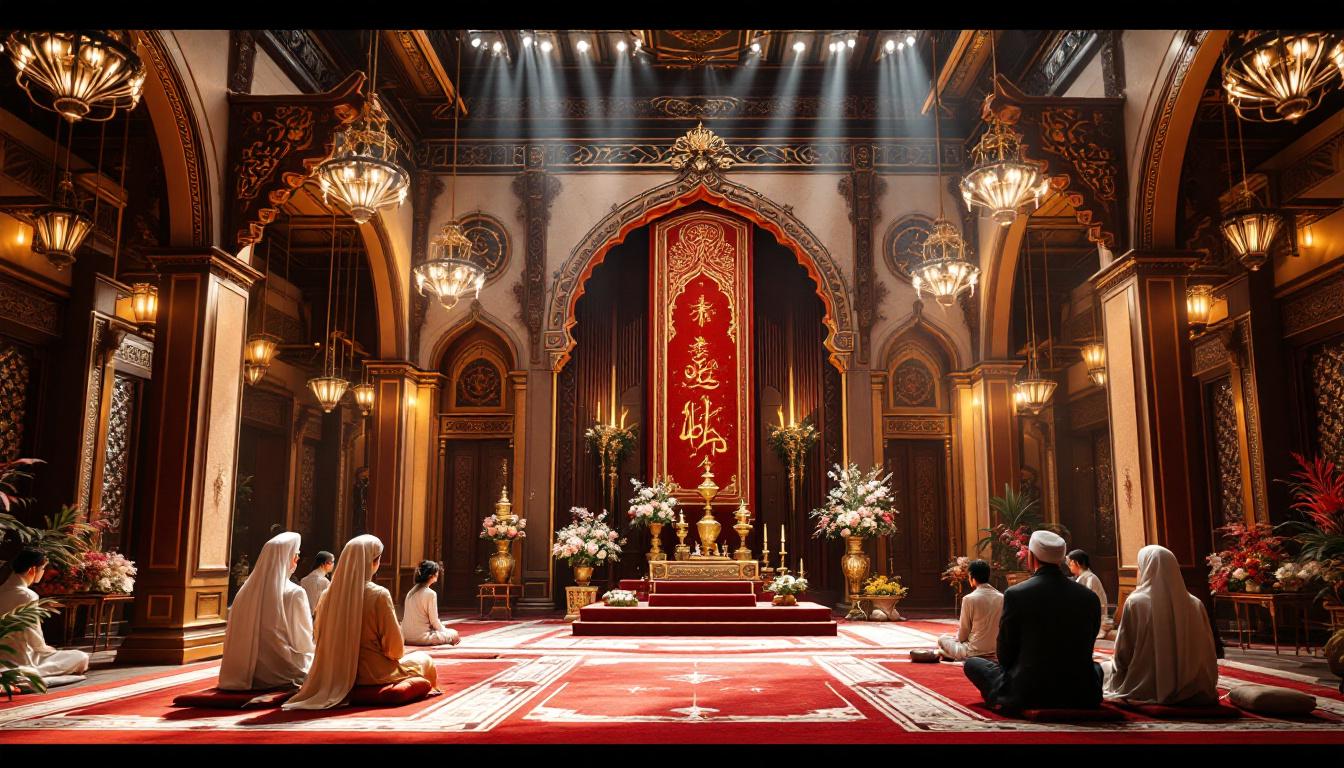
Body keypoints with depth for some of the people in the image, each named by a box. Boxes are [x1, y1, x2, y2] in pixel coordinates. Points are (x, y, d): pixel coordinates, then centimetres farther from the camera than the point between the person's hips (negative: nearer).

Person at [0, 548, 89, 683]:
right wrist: (49, 650, 5)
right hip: (21, 661, -9)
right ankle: (30, 673, -10)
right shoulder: (28, 596, -19)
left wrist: (46, 649, 16)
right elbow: (35, 640, -16)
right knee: (82, 658, -1)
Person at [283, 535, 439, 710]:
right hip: (373, 674, -6)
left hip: (335, 675, 6)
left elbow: (319, 638, 8)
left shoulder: (329, 595, -3)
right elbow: (395, 649, -13)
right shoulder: (379, 595, -17)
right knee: (425, 660, 18)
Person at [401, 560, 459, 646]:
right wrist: (444, 630, 8)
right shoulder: (431, 594, -15)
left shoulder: (411, 592, 7)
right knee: (454, 634, 13)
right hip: (421, 637, -7)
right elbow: (434, 621, -12)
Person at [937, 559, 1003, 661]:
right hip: (996, 652, 6)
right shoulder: (1001, 598, 0)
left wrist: (959, 638, 18)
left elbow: (962, 635, -5)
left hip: (974, 653, -6)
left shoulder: (969, 599, -13)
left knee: (942, 639, 16)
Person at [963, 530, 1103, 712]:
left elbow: (1005, 655, -3)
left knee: (972, 663, 19)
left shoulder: (1015, 594, -12)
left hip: (1027, 696, -2)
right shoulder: (1089, 597, -2)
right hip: (1081, 698, 2)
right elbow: (1087, 652, 9)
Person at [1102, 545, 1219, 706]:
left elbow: (1122, 655, -6)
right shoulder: (1195, 604, -1)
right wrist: (1207, 688, 20)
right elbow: (1208, 654, 5)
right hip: (1193, 692, 5)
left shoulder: (1135, 603, -12)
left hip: (1146, 692, -4)